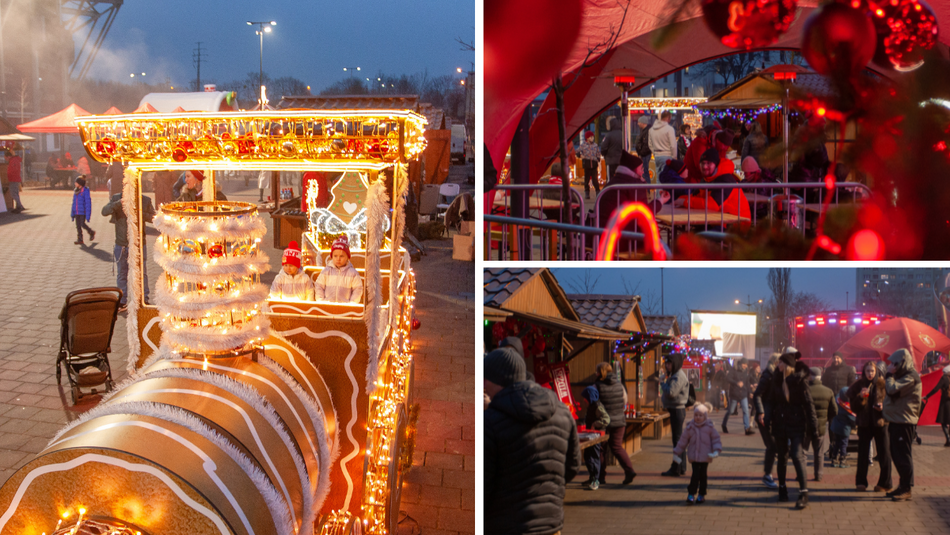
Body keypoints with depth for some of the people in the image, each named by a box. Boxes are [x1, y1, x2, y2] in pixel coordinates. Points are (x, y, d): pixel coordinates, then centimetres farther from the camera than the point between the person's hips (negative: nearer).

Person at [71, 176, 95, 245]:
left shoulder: (85, 191, -11)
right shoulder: (76, 191, 9)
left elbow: (88, 203, -12)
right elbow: (74, 202, 16)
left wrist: (88, 214, -15)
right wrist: (72, 213, 15)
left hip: (83, 212, -7)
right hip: (77, 212, 7)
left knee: (83, 224, -8)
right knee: (78, 226, 5)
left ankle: (91, 233, 17)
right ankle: (80, 240, 10)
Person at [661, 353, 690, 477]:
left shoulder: (679, 376, -17)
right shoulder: (674, 375, 16)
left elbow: (671, 392, -27)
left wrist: (663, 384, -11)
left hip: (677, 410, -11)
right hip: (674, 410, 11)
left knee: (677, 439, -6)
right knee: (678, 439, 16)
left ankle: (676, 469, -3)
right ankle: (681, 467, 24)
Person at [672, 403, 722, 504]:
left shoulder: (709, 427, -3)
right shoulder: (690, 427, -1)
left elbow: (716, 439, 2)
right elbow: (683, 441, 5)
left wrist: (716, 450, -14)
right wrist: (676, 453, 8)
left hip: (705, 457, 1)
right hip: (694, 457, 0)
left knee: (703, 476, 9)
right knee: (695, 475, -7)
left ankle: (701, 495, 21)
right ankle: (691, 494, -1)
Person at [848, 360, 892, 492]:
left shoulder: (883, 385, -2)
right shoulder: (858, 385, 2)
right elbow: (853, 406, 2)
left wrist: (883, 407, -17)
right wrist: (860, 396, -15)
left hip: (880, 422, -2)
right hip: (864, 423, 2)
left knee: (883, 453, 0)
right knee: (863, 454, 6)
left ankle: (884, 483, 8)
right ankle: (861, 482, 16)